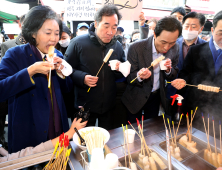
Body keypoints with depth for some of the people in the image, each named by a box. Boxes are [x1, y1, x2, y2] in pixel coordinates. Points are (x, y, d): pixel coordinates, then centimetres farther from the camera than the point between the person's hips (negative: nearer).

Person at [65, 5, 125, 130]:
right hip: (85, 106, -3)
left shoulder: (118, 46, 4)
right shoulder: (78, 43, -9)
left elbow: (124, 74, 12)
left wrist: (120, 69, -11)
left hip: (109, 106, 4)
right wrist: (82, 78, -22)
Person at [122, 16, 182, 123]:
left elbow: (173, 76, 1)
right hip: (136, 97, -3)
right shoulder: (136, 48, -22)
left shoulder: (174, 49, -9)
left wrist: (168, 70, -21)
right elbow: (129, 77, -14)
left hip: (156, 97, 4)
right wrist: (139, 76, -36)